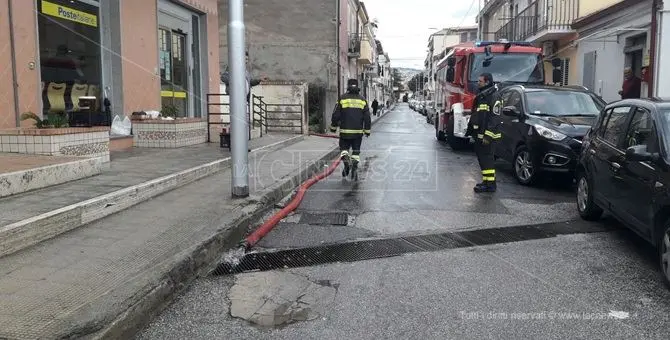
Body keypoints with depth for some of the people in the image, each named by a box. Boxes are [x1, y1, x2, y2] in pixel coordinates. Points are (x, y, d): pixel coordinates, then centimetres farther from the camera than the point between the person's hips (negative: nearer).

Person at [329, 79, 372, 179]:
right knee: (356, 151, 11)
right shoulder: (362, 100, 4)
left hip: (345, 131, -2)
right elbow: (367, 117, 5)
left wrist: (333, 127, 10)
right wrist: (367, 130, 13)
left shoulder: (342, 99, -3)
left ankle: (346, 160, -12)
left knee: (344, 148, 13)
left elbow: (336, 115, -2)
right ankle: (354, 168, 2)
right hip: (358, 132, 2)